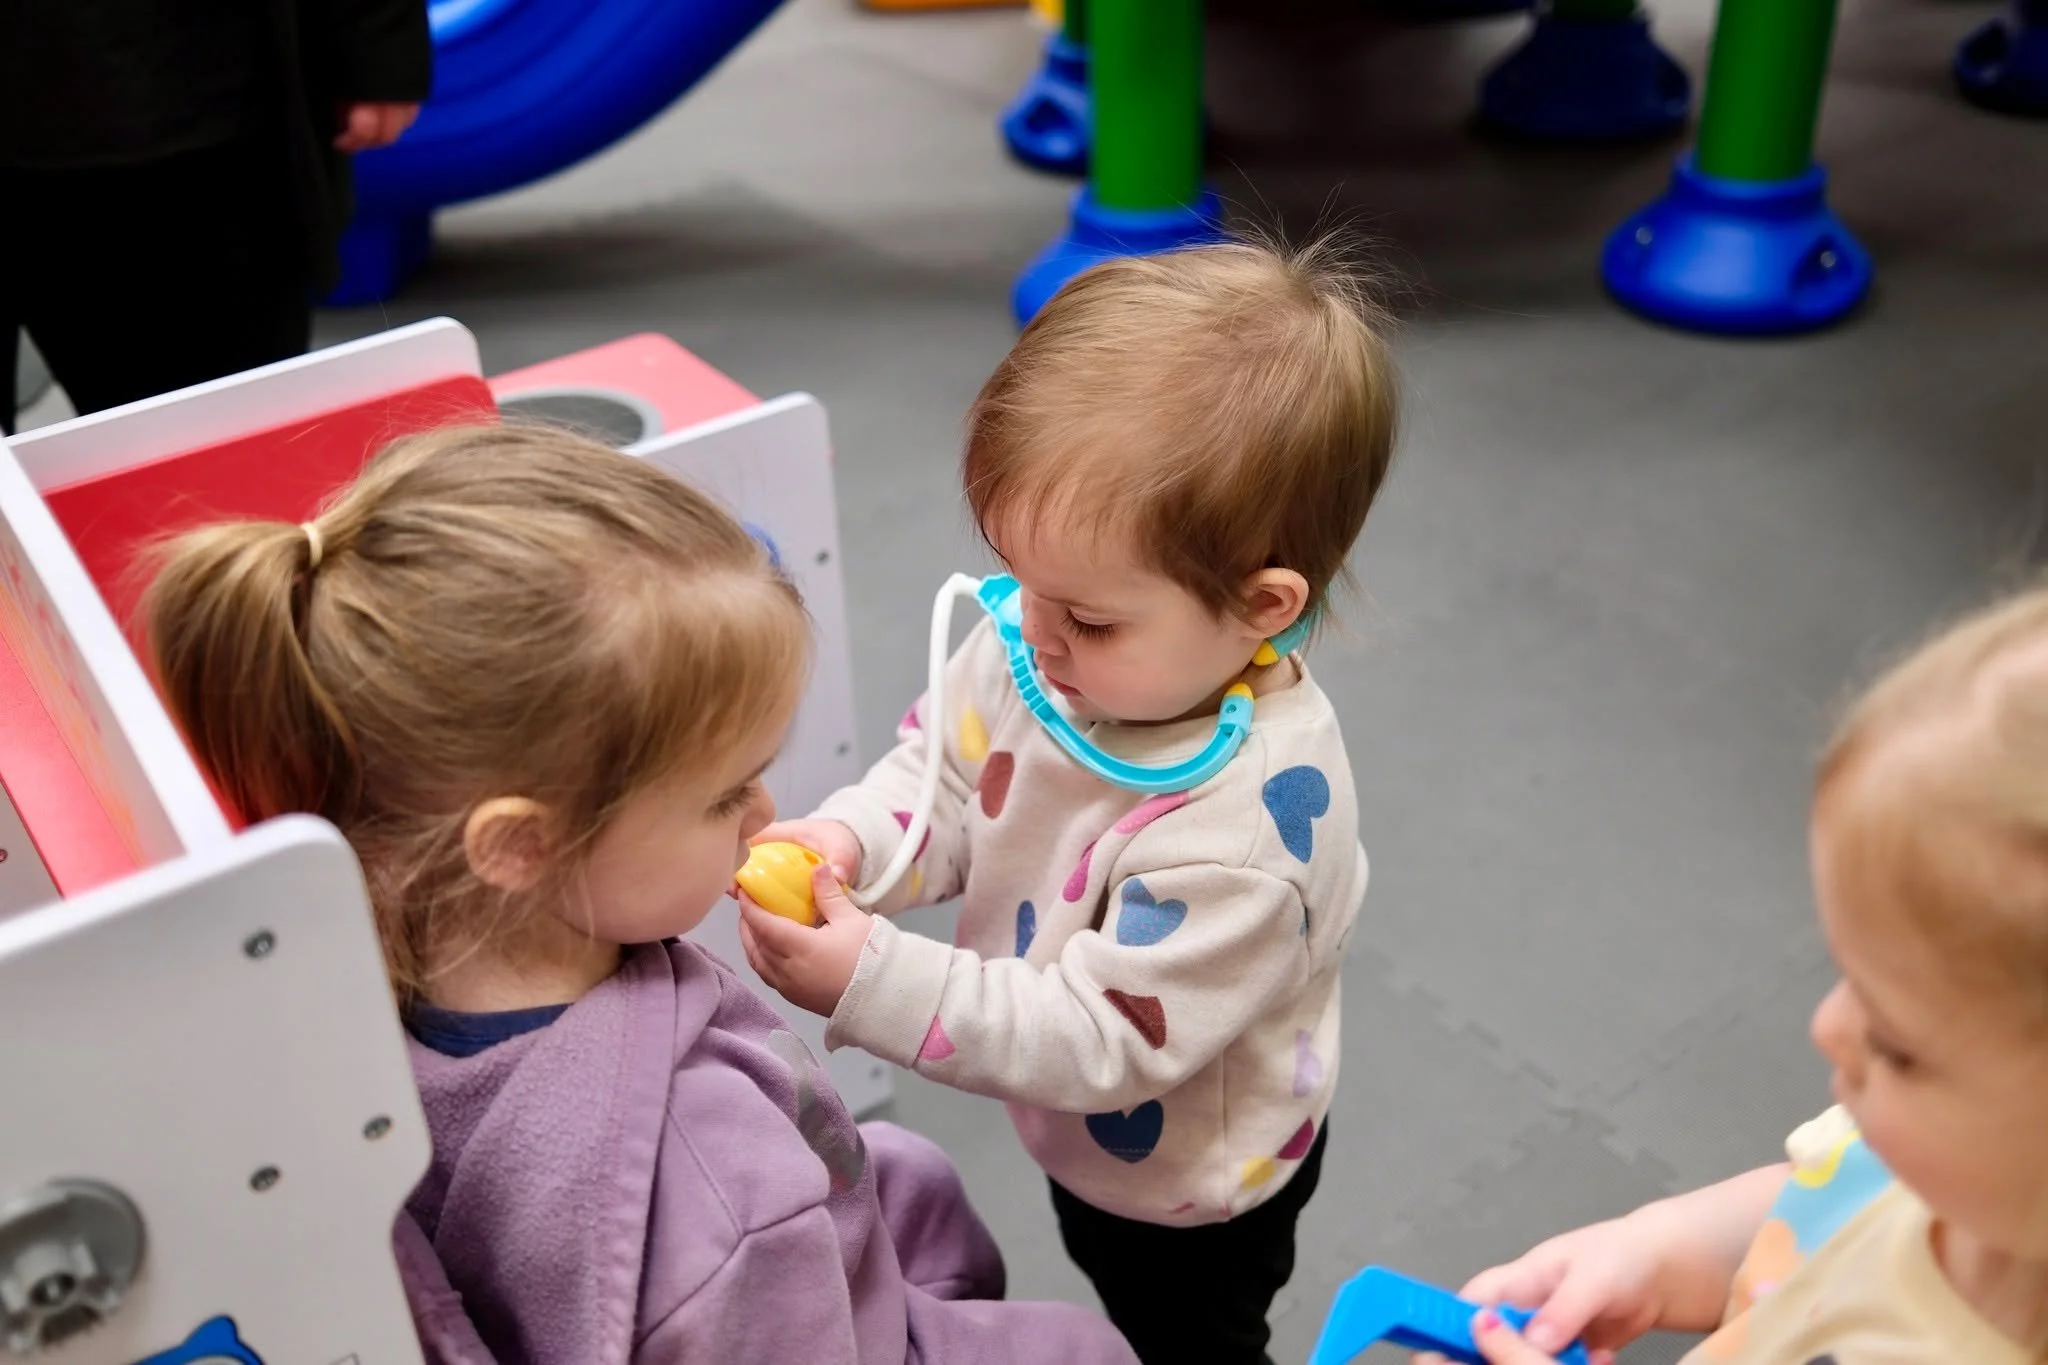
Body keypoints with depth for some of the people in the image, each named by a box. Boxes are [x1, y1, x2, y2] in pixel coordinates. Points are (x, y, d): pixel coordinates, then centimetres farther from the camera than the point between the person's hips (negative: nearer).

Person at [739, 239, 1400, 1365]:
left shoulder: (1240, 826, -42)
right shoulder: (1052, 643, -21)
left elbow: (1102, 1039, -35)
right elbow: (946, 769, -6)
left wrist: (869, 980, -40)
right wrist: (849, 842, -27)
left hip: (1185, 1184, -6)